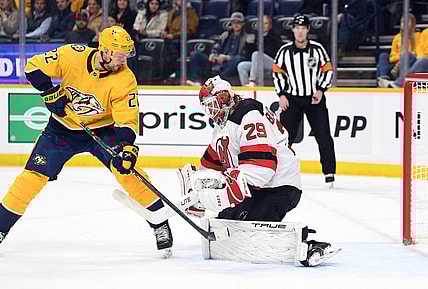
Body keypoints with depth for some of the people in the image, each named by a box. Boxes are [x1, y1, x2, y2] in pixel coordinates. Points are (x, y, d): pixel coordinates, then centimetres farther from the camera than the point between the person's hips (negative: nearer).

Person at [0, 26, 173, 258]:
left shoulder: (125, 80, -22)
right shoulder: (72, 55, -21)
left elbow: (127, 119, -24)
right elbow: (34, 66, -10)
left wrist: (126, 147, -39)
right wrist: (50, 92, -20)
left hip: (102, 129, -1)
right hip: (63, 127, 1)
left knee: (125, 169, -20)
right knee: (34, 175, -6)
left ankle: (160, 224, -9)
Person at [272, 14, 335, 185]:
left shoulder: (317, 49, -4)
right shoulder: (285, 51, -3)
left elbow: (327, 70, 3)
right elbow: (277, 72, 6)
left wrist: (321, 90, -8)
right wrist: (281, 94, -1)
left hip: (315, 99, 0)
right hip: (292, 99, 0)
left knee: (323, 136, -2)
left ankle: (329, 172, 6)